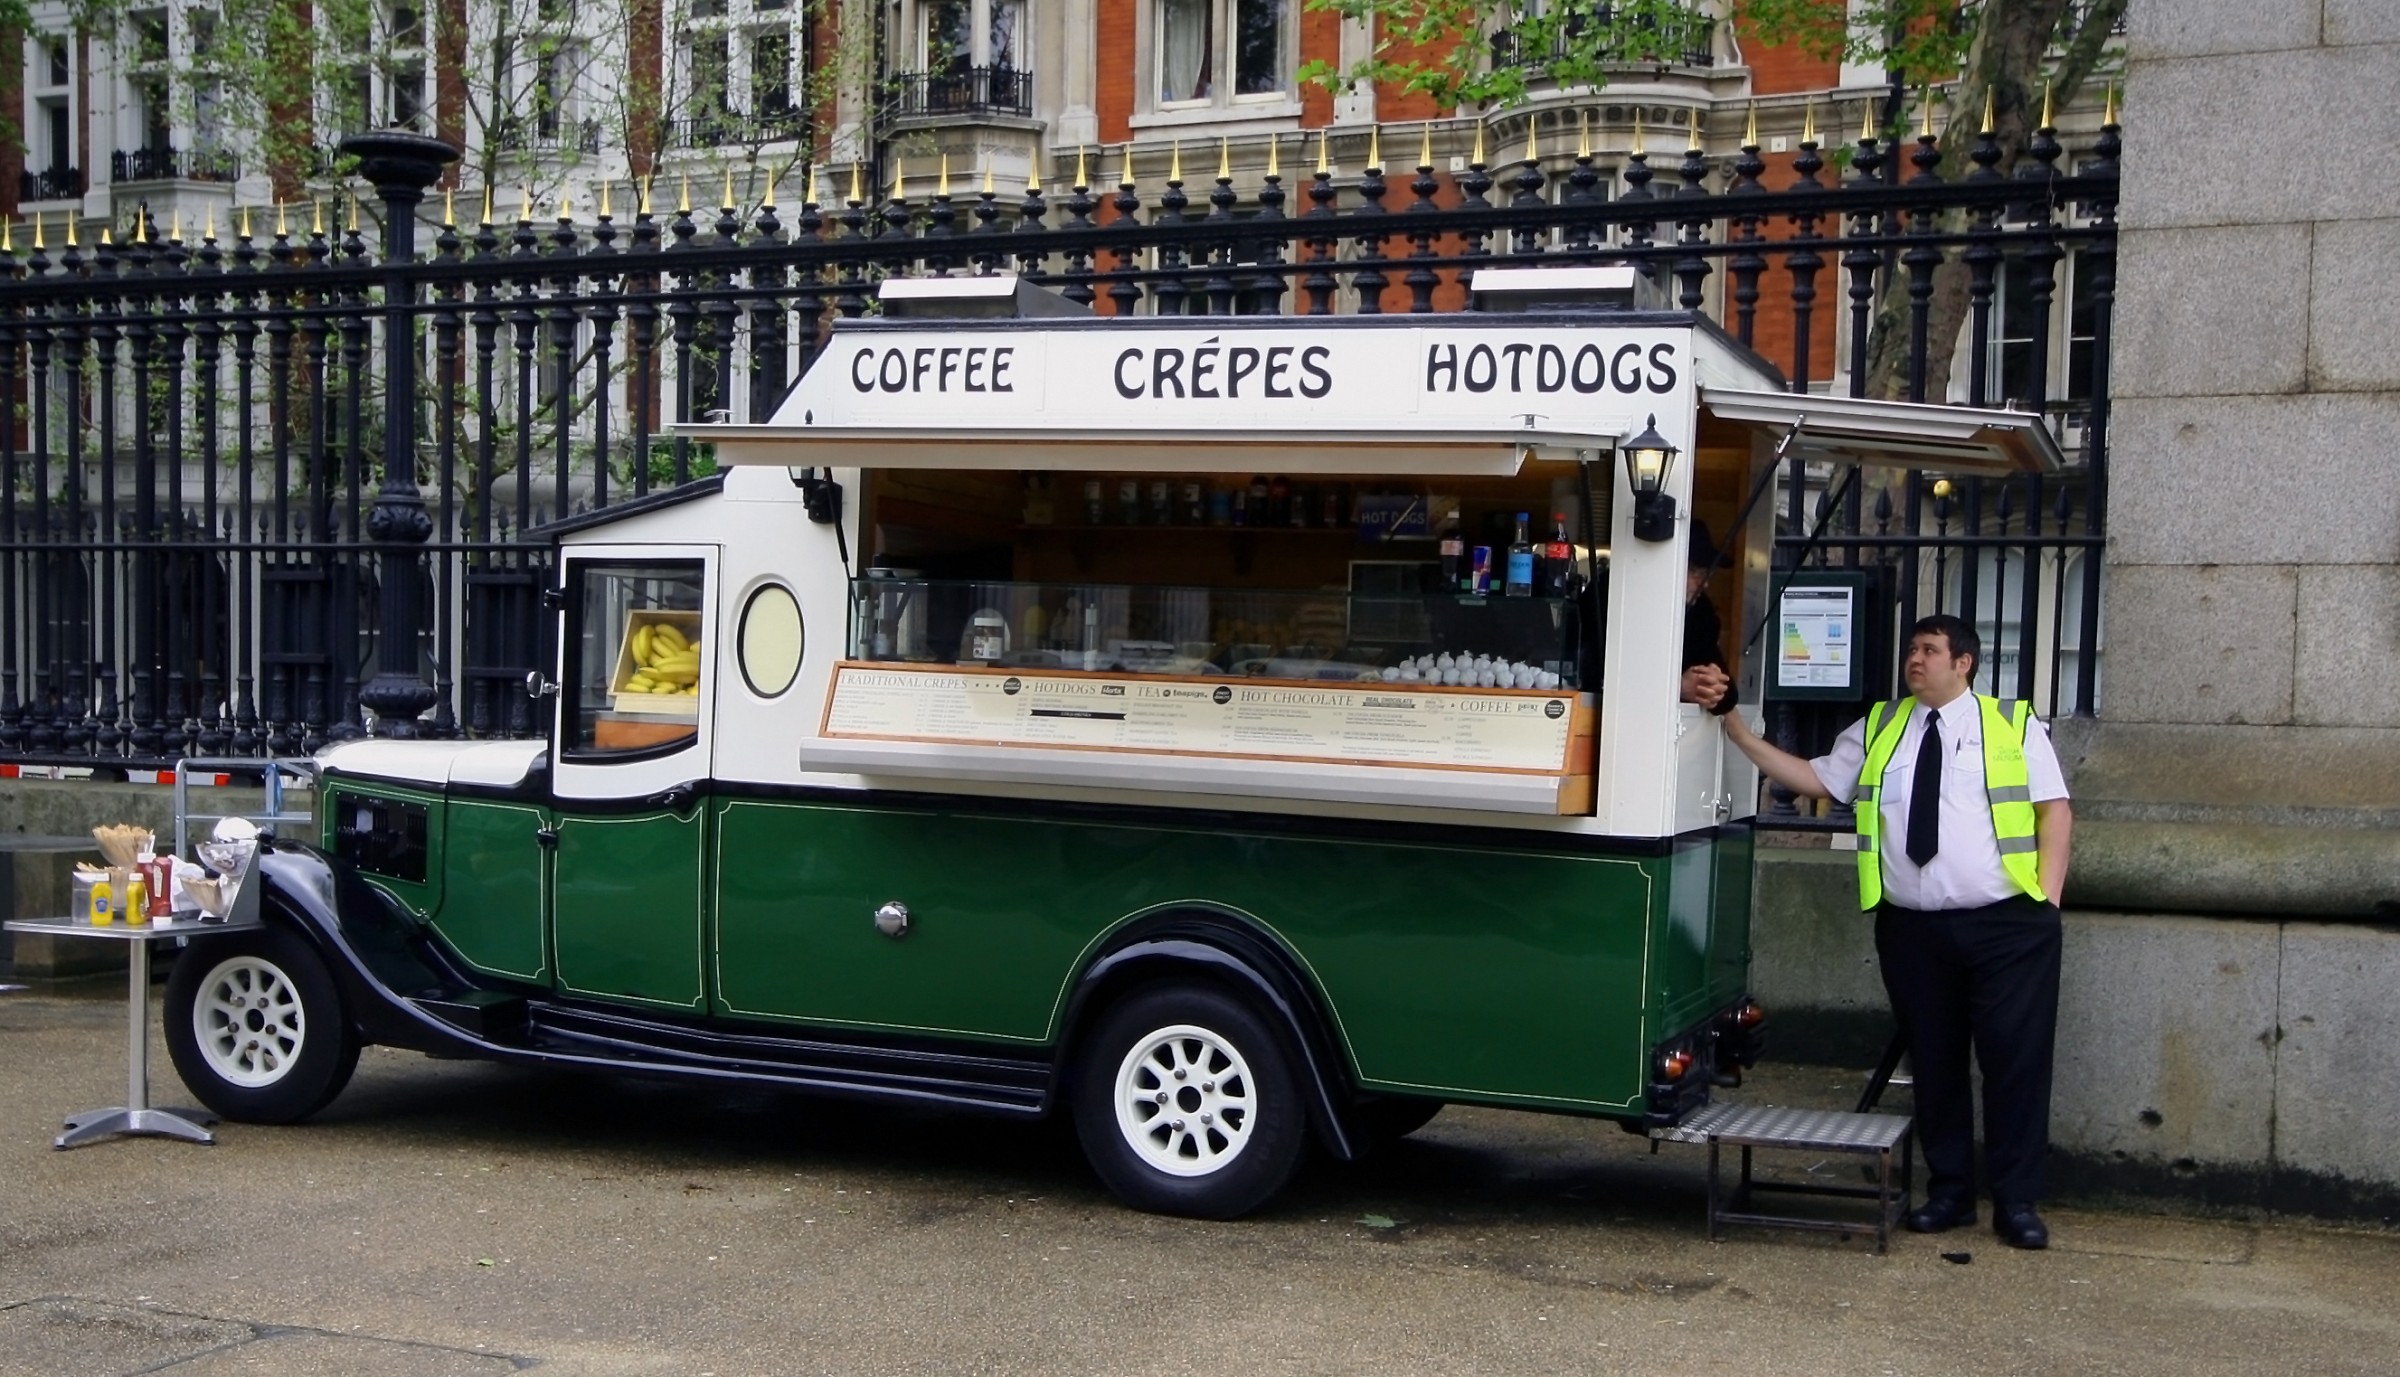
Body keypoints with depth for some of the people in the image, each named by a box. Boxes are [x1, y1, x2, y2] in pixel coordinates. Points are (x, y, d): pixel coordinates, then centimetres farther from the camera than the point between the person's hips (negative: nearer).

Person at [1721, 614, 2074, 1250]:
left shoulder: (2014, 725, 6)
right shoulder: (1877, 730, 13)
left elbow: (2054, 808, 2)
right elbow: (1816, 778, 8)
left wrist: (2047, 896, -8)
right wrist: (1739, 733, 0)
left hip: (2007, 924, -3)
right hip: (1912, 927, 3)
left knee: (2017, 1058, -2)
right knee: (1933, 1060, 9)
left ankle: (2018, 1202, 8)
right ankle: (1948, 1191, 22)